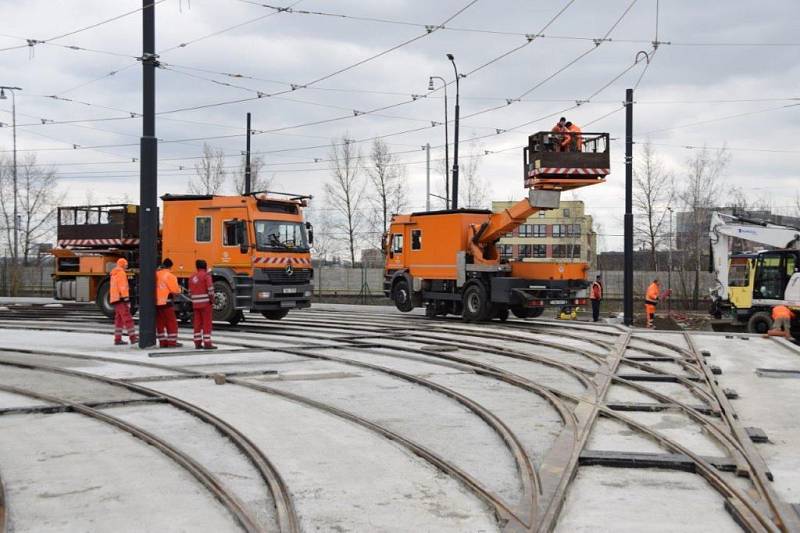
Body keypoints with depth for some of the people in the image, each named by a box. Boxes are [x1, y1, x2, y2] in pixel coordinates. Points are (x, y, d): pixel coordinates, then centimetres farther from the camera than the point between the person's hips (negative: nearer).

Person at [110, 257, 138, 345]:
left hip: (115, 299, 10)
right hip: (121, 298, -10)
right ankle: (133, 337, -19)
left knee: (119, 319, 10)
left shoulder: (114, 274, 23)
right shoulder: (121, 272, -8)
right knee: (127, 318, -14)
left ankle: (117, 339, 7)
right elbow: (122, 286, -18)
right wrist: (126, 298, -22)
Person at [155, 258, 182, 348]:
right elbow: (175, 290, -11)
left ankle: (162, 342, 14)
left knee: (160, 323, 12)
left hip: (155, 302, 7)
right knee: (171, 323, 1)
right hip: (166, 302, -6)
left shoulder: (155, 274, 7)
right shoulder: (169, 276, -11)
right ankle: (172, 342, -1)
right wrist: (179, 289, 10)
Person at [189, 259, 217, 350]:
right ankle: (207, 343, -6)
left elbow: (190, 292, 12)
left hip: (195, 304, 6)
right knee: (207, 323, -4)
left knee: (197, 324, 9)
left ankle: (197, 343, 10)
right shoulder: (206, 276, -7)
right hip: (206, 303, -6)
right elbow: (210, 290, -13)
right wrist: (212, 300, -1)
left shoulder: (192, 277, 12)